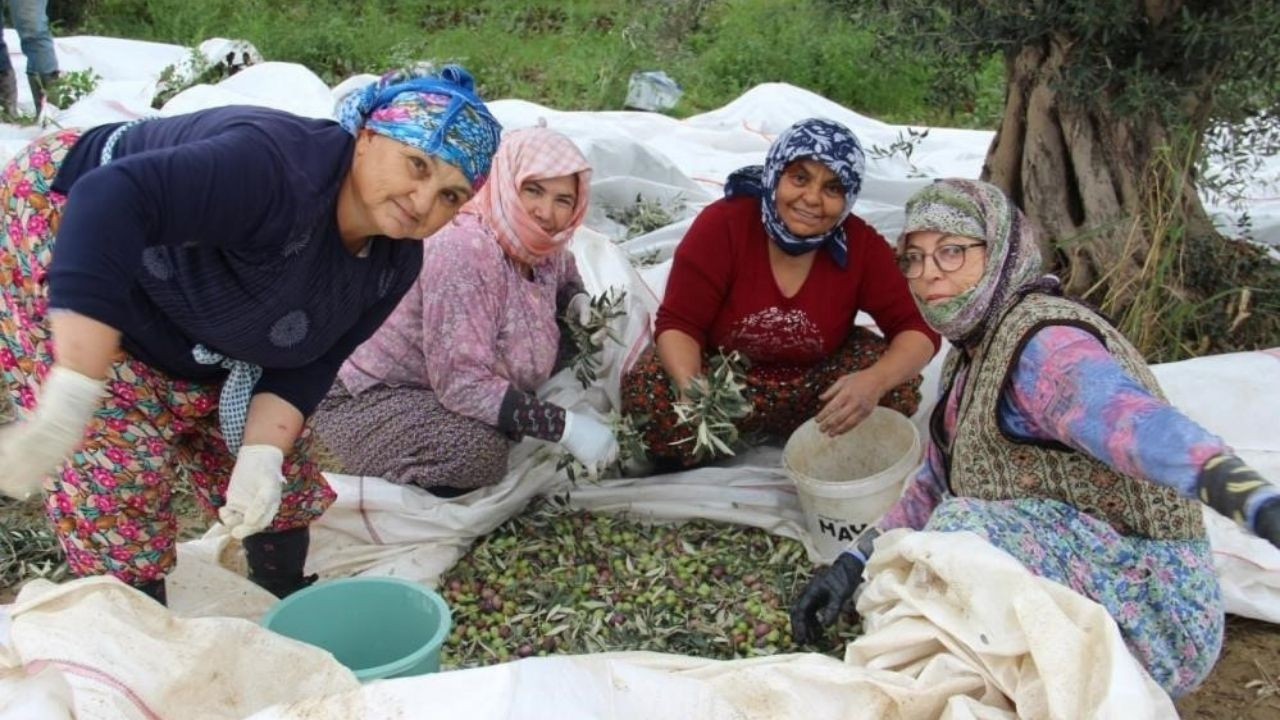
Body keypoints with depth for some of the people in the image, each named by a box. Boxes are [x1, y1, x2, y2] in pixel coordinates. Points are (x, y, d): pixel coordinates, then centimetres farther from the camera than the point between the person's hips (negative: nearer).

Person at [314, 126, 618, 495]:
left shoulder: (543, 248, -5)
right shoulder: (465, 252, -29)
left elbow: (564, 275, 22)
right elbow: (462, 382, -33)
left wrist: (579, 301, -2)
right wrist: (564, 426, -34)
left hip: (447, 387, 9)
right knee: (480, 449, -33)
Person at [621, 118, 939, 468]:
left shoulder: (860, 244, -13)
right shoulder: (721, 225, -20)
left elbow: (917, 328, -14)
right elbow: (678, 323, -19)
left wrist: (875, 380, -38)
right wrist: (689, 385, -41)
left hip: (815, 385, 2)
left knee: (899, 385, -23)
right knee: (645, 392, -29)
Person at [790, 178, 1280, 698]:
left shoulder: (1044, 344, -20)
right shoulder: (971, 352, 9)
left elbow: (1129, 419, -41)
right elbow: (937, 483, 16)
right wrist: (854, 562, 4)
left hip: (1146, 612, -9)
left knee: (962, 532, -26)